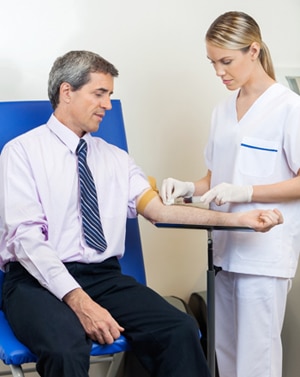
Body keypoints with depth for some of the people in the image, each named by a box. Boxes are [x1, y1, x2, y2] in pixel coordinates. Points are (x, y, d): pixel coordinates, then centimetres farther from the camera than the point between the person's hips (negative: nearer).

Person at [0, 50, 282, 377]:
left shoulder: (116, 159, 17)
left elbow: (159, 211, 6)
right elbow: (26, 235, -10)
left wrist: (238, 219, -7)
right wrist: (79, 300, -23)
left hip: (106, 277, 5)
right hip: (38, 279, -4)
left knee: (181, 331, -21)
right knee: (67, 349, -37)